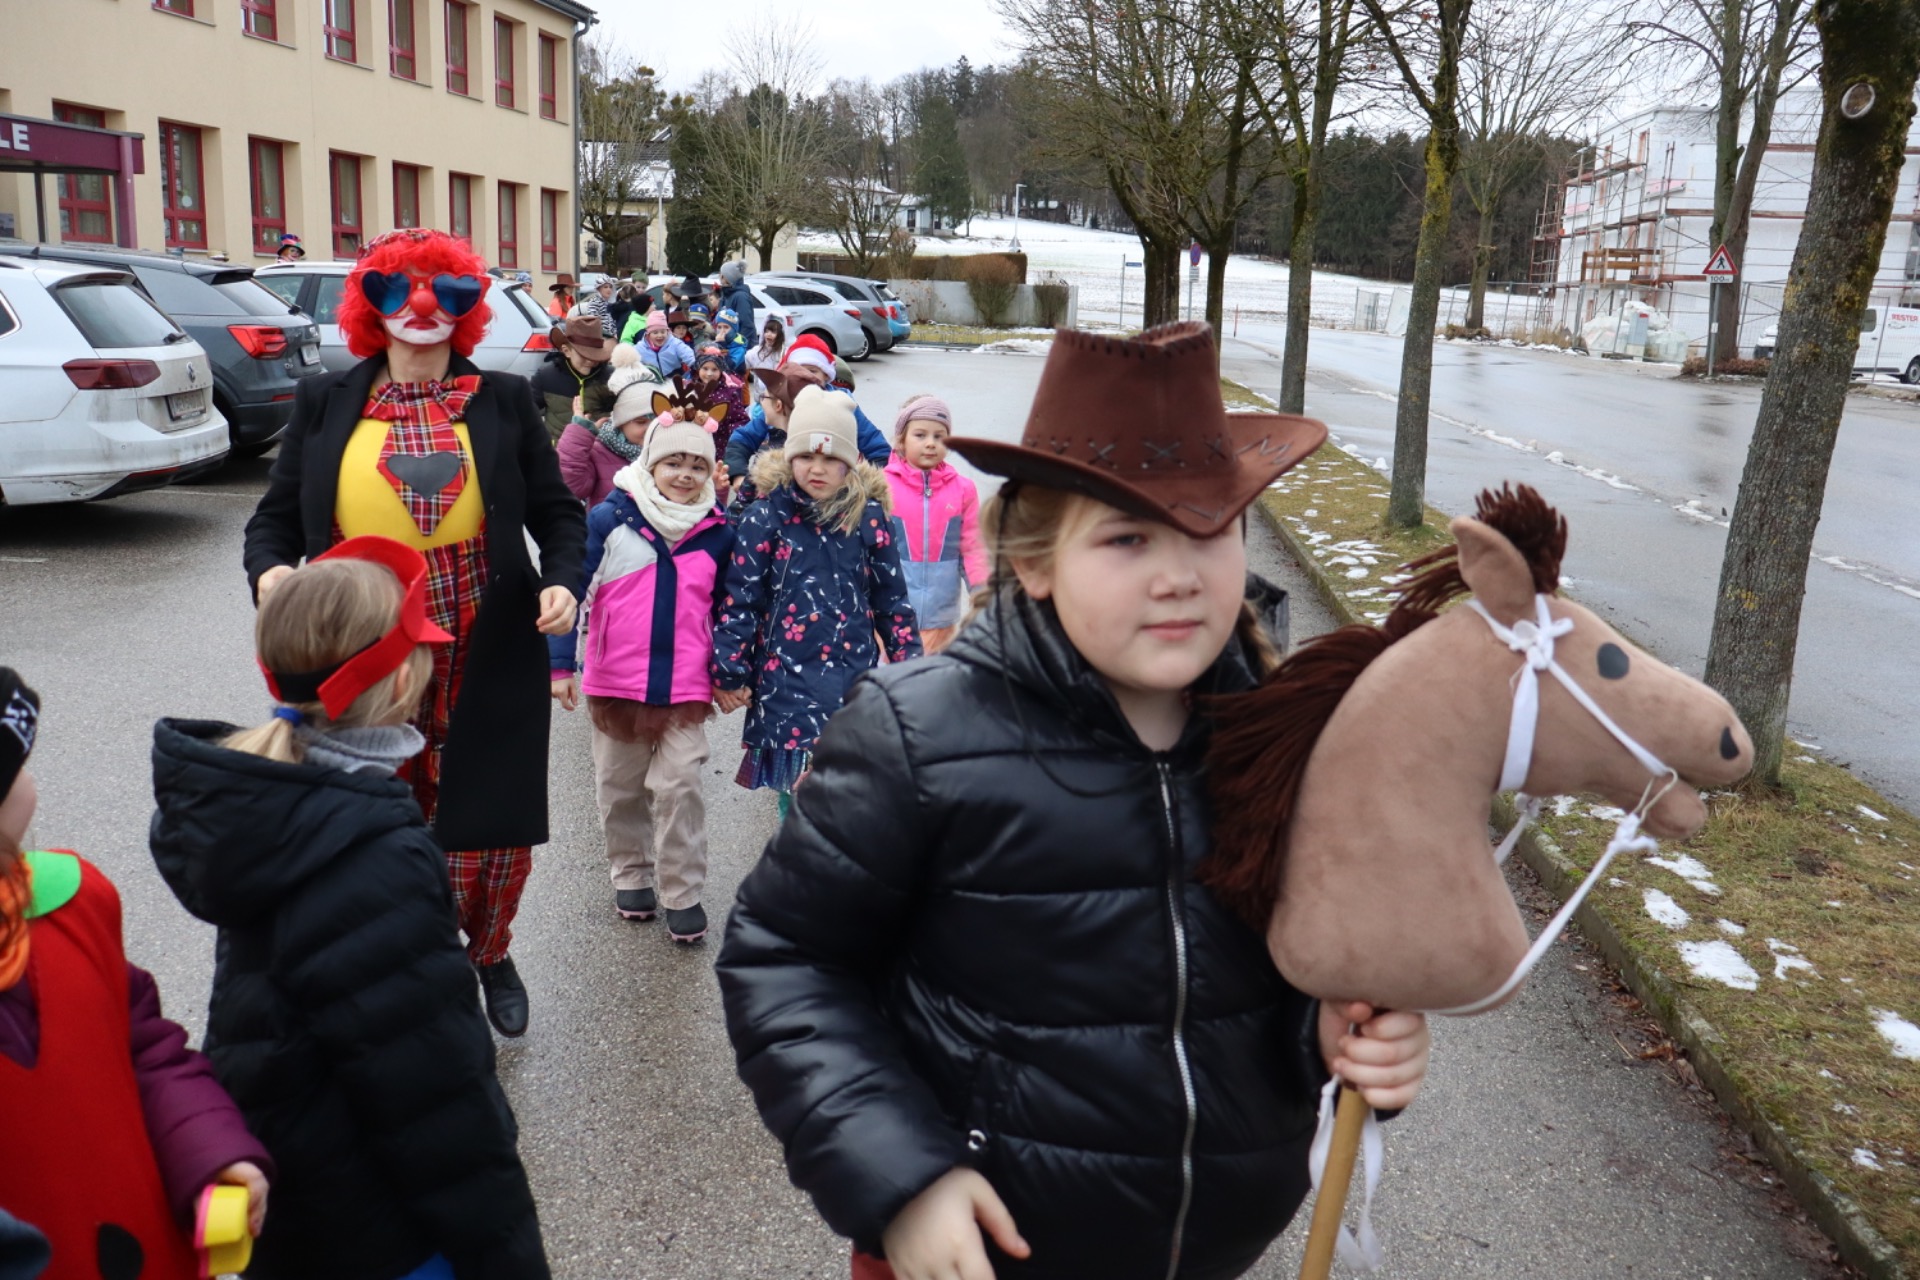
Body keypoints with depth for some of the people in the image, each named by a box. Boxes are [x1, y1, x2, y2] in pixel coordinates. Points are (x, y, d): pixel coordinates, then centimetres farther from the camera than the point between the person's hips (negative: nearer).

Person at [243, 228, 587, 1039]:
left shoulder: (503, 400, 4)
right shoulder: (323, 403, 5)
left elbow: (556, 510, 7)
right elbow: (276, 516, 7)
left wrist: (562, 580, -12)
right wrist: (269, 571, -14)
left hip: (486, 668, 0)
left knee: (491, 830, 9)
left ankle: (489, 954, 40)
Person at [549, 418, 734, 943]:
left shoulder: (718, 532, 1)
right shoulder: (610, 519, -6)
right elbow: (572, 588, -5)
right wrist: (561, 663, -10)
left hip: (686, 688, 0)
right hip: (614, 683, 0)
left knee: (678, 787, -3)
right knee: (621, 788, 14)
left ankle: (682, 894, 11)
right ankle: (632, 875, 33)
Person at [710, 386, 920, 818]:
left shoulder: (868, 517, 2)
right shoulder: (767, 516, -4)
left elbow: (891, 598, 9)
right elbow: (740, 599, -2)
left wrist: (909, 665, 9)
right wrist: (728, 673, -1)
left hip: (854, 674, 2)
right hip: (787, 676, -2)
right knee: (798, 785, 1)